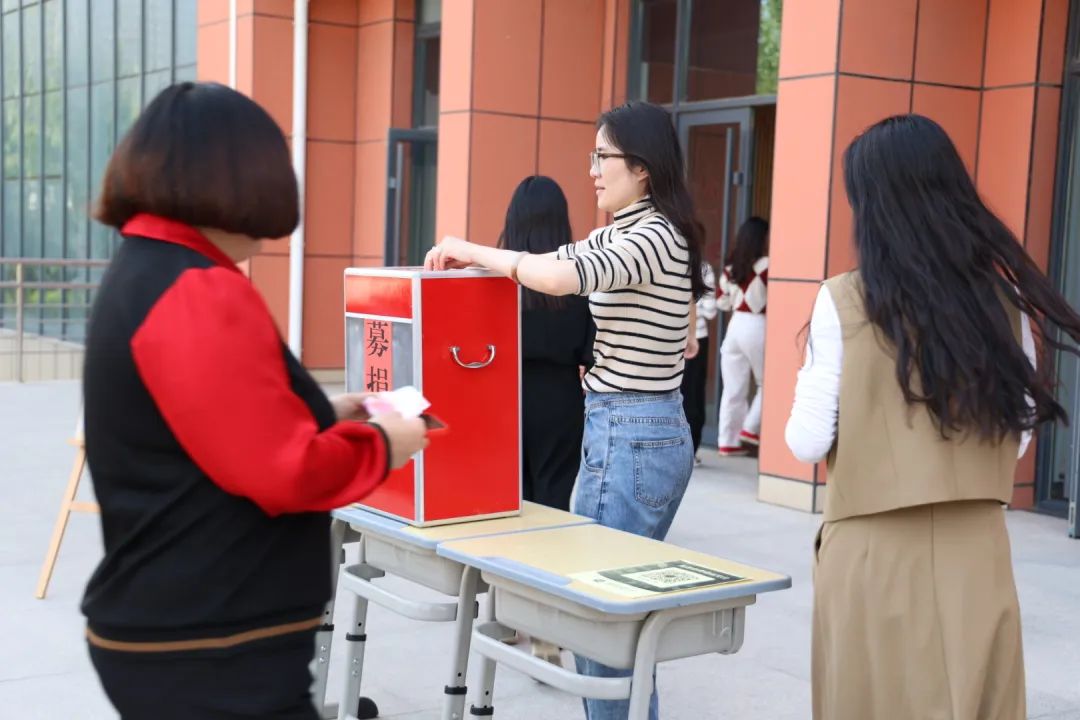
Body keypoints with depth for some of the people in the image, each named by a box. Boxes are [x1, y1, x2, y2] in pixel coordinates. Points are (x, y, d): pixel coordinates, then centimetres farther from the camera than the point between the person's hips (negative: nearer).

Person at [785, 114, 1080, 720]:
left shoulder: (846, 301, -11)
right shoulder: (1005, 300, 0)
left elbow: (808, 443, -8)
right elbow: (1016, 439, 6)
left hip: (876, 555, -3)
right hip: (977, 554, 3)